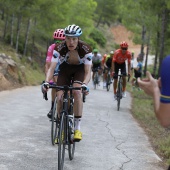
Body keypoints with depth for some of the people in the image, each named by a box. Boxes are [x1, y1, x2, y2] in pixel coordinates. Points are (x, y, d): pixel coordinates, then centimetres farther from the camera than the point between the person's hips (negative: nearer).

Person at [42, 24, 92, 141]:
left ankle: (77, 128, -22)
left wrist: (85, 84, -51)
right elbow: (52, 68, -30)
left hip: (80, 69, -2)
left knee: (77, 91, -28)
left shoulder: (86, 49, -32)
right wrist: (46, 82, -48)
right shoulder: (59, 48, -29)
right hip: (65, 69, 2)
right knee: (60, 97, -14)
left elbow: (88, 72, -32)